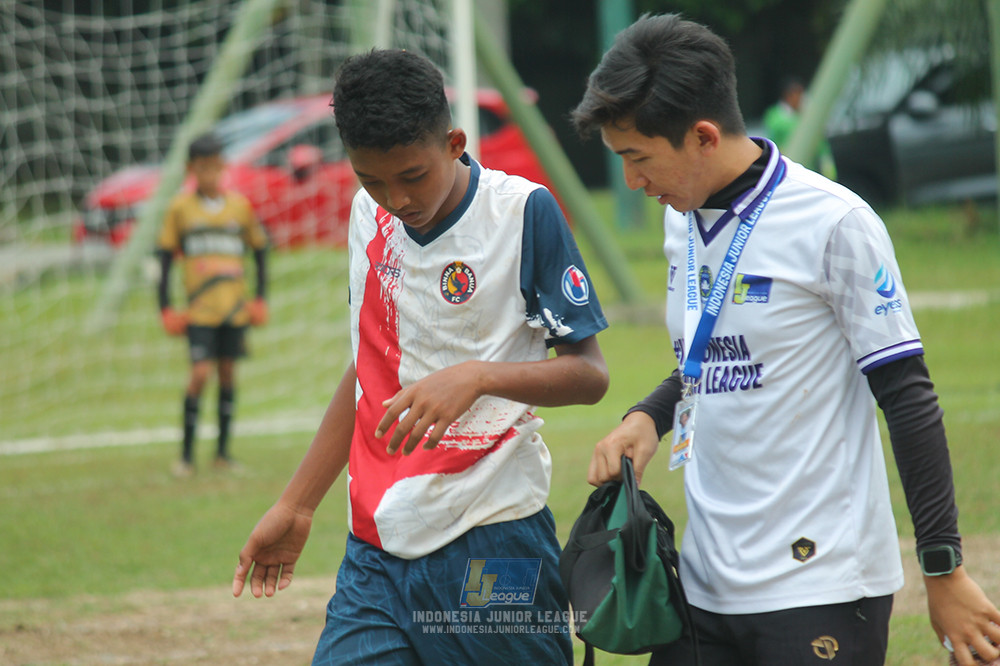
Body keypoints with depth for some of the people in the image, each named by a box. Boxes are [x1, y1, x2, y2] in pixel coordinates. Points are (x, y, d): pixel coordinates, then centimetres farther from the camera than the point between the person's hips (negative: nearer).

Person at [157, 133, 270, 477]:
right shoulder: (180, 208, 1)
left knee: (228, 373, 5)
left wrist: (260, 299, 8)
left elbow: (259, 250, 15)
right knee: (200, 373, -12)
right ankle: (186, 454, -3)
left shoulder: (240, 205, 5)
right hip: (199, 306, -2)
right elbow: (165, 256, 5)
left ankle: (223, 451, 14)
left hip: (235, 306, 2)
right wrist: (165, 308, -1)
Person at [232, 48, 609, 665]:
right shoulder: (369, 215, 9)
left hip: (492, 544, -5)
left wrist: (476, 377, -23)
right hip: (376, 546, 5)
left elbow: (589, 373, -6)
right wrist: (296, 507, 24)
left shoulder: (524, 212, -8)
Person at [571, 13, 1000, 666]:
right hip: (706, 583, 7)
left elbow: (908, 397, -10)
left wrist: (944, 570, -10)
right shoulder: (682, 218, 10)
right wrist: (647, 419, 3)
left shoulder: (834, 222, -12)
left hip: (824, 587, -7)